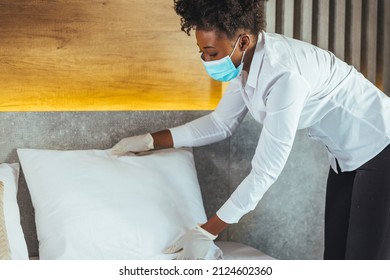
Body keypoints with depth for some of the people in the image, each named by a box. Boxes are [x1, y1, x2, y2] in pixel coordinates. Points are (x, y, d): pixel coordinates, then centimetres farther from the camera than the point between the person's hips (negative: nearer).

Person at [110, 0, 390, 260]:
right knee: (335, 252, 10)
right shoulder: (245, 60, -7)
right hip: (346, 155, 8)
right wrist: (150, 140, 1)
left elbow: (265, 171, -32)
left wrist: (207, 232, -27)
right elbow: (222, 123, 7)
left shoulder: (283, 74, -34)